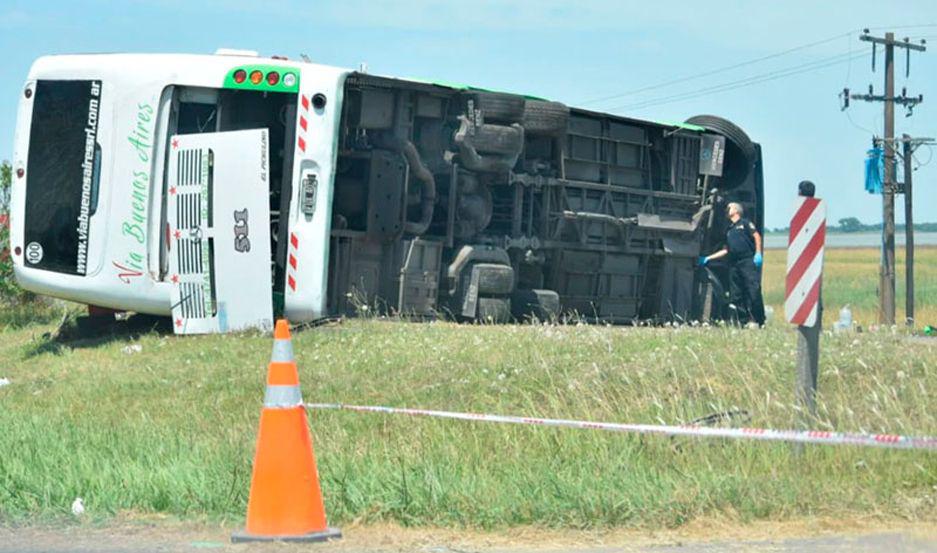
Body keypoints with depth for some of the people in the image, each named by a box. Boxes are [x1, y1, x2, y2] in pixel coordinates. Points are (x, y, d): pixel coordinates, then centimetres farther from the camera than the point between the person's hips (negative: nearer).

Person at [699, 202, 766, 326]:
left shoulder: (745, 223, 8)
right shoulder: (729, 230, 26)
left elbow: (756, 236, -3)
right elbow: (726, 250, 27)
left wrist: (758, 253, -16)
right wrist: (708, 258, 24)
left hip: (748, 261, -8)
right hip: (734, 264, 8)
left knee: (754, 292, -13)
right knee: (735, 295, 2)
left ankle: (760, 322, -11)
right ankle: (743, 322, 6)